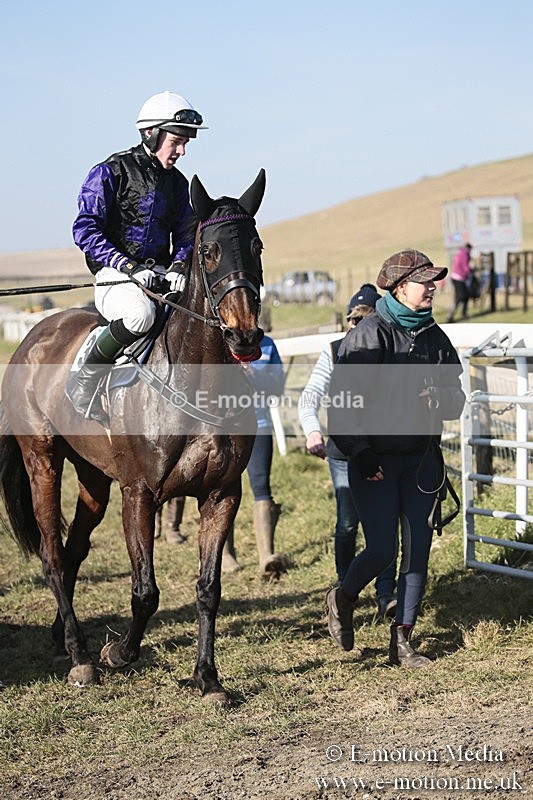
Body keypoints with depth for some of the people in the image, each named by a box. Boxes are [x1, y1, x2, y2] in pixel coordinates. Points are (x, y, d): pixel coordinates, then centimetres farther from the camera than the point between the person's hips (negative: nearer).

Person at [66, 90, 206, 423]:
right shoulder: (110, 173, -5)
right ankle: (85, 381, -19)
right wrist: (130, 267, -21)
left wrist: (179, 267, -7)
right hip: (115, 277, -6)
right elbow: (85, 230, -11)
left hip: (162, 277, 6)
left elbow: (185, 234, 17)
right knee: (141, 312, -38)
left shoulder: (177, 182, 14)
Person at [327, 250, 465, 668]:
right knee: (382, 548, -7)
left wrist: (441, 400, -10)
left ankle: (402, 639, 12)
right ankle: (343, 599, 23)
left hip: (421, 456, 5)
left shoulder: (435, 336, 8)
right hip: (377, 458, -5)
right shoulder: (371, 333, -9)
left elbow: (455, 395, 14)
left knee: (418, 545, 2)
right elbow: (342, 398, -12)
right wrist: (360, 453, -18)